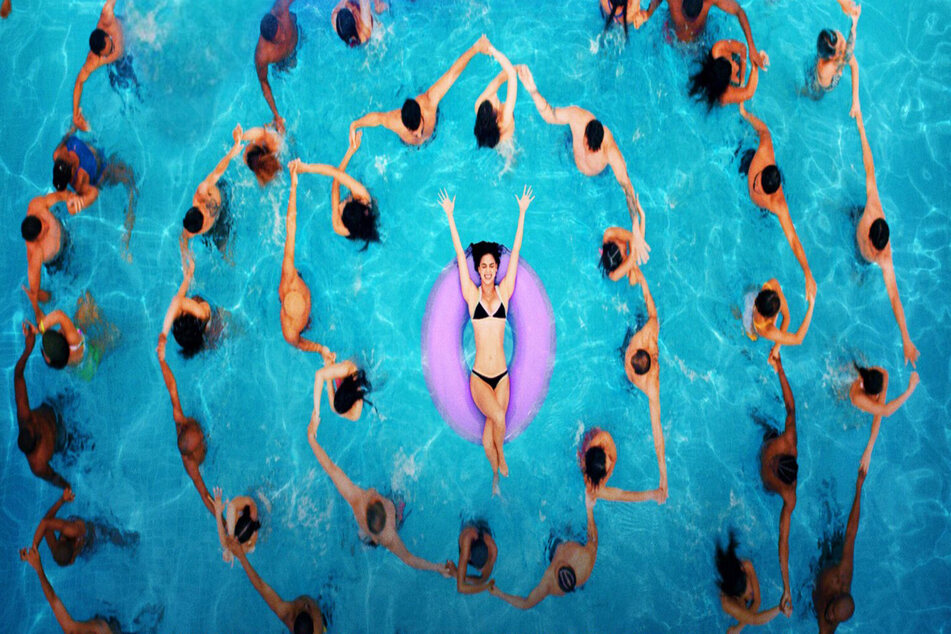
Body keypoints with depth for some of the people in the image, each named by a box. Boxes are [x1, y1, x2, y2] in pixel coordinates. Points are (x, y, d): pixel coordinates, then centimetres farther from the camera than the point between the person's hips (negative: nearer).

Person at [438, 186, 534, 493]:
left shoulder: (503, 293, 5)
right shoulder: (472, 294, 1)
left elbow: (515, 252, 6)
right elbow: (460, 255, 2)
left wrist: (522, 213, 8)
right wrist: (449, 216, 3)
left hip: (502, 375, 2)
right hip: (479, 376, -2)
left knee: (491, 425, 5)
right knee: (498, 418, -20)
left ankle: (496, 476, 19)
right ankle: (500, 461, 6)